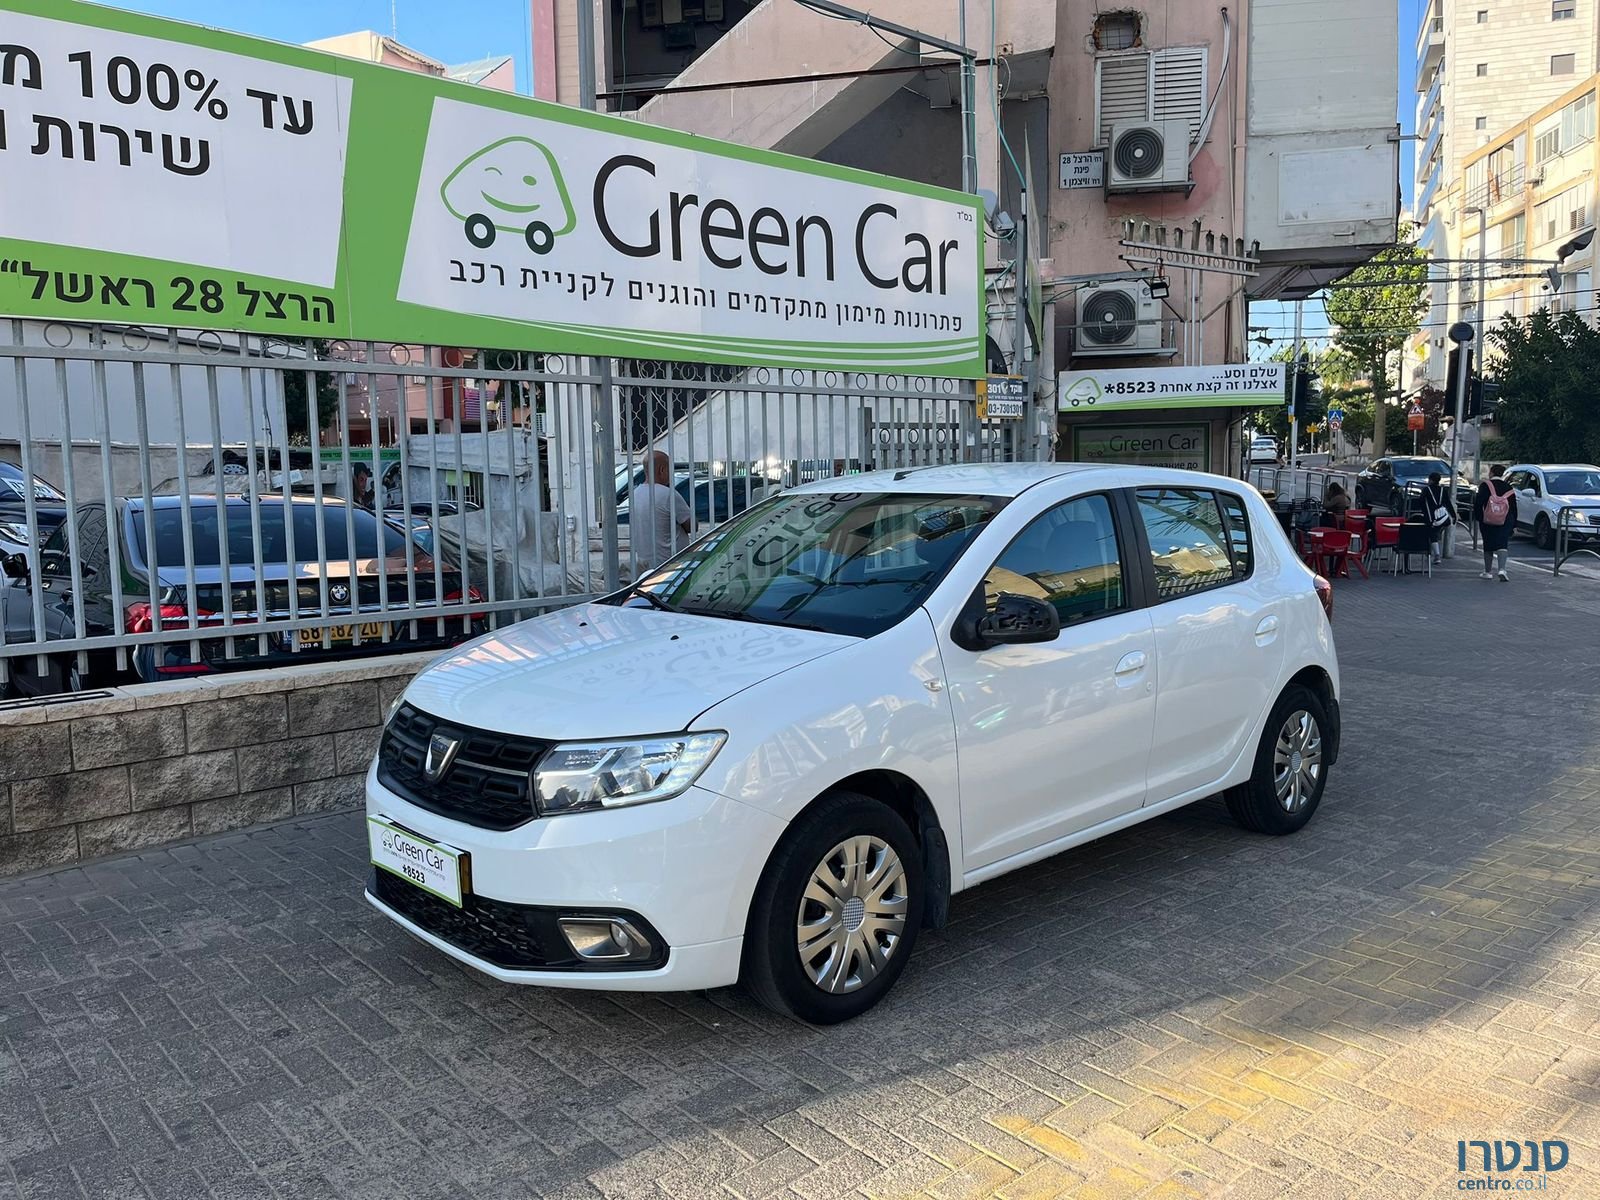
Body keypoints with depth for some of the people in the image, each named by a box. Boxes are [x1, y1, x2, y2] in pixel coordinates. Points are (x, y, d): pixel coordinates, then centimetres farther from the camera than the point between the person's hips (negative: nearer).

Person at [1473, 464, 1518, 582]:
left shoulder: (1485, 486, -4)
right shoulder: (1509, 488, 6)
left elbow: (1478, 503, -11)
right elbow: (1514, 508, 10)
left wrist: (1477, 517, -2)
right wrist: (1514, 524, 15)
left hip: (1487, 522, -1)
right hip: (1505, 523, 1)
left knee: (1488, 546, 10)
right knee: (1502, 544, -3)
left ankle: (1488, 572, 18)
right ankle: (1502, 570, -22)